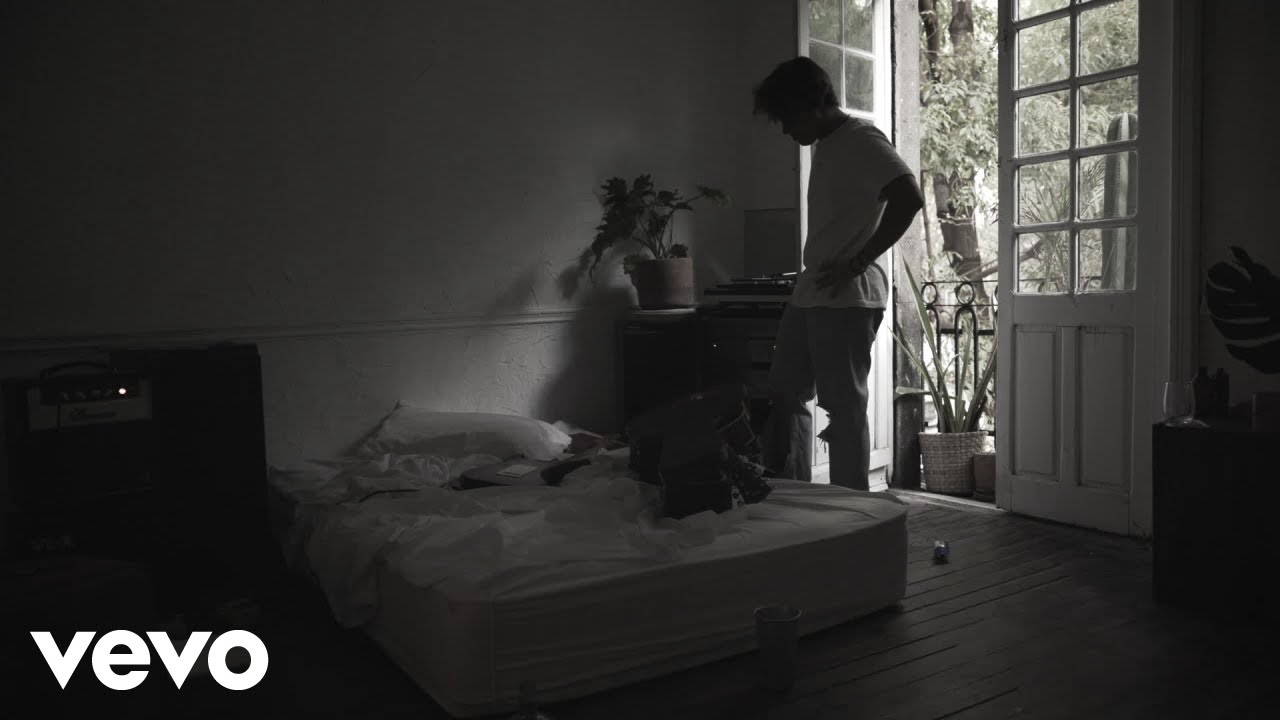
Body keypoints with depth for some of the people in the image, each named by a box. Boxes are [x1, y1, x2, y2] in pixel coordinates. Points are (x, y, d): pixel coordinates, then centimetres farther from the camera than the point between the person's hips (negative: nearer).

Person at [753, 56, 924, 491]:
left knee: (844, 407, -4)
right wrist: (813, 276, 10)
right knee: (784, 394, 12)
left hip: (848, 297, -10)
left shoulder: (861, 139, -9)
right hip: (810, 293, 10)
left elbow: (909, 198, -21)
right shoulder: (825, 146, 18)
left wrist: (858, 263, -19)